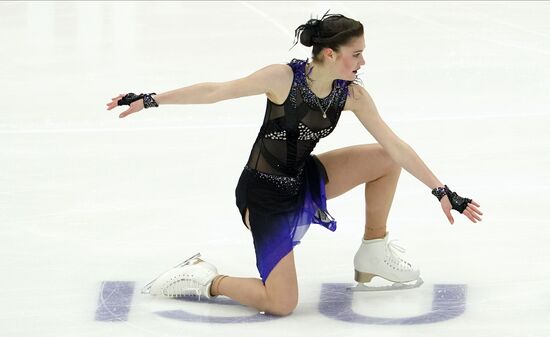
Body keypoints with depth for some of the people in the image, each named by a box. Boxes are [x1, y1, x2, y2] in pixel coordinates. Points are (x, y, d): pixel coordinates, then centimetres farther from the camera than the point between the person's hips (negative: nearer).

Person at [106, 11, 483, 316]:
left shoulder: (352, 95, -9)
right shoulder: (284, 78, -24)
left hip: (304, 182, 6)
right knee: (282, 304, -16)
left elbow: (395, 145, -5)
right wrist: (149, 100, -18)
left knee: (384, 159, -4)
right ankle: (205, 280, 7)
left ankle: (374, 251, 15)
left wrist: (442, 191, -7)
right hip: (264, 194, -6)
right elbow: (216, 91, -18)